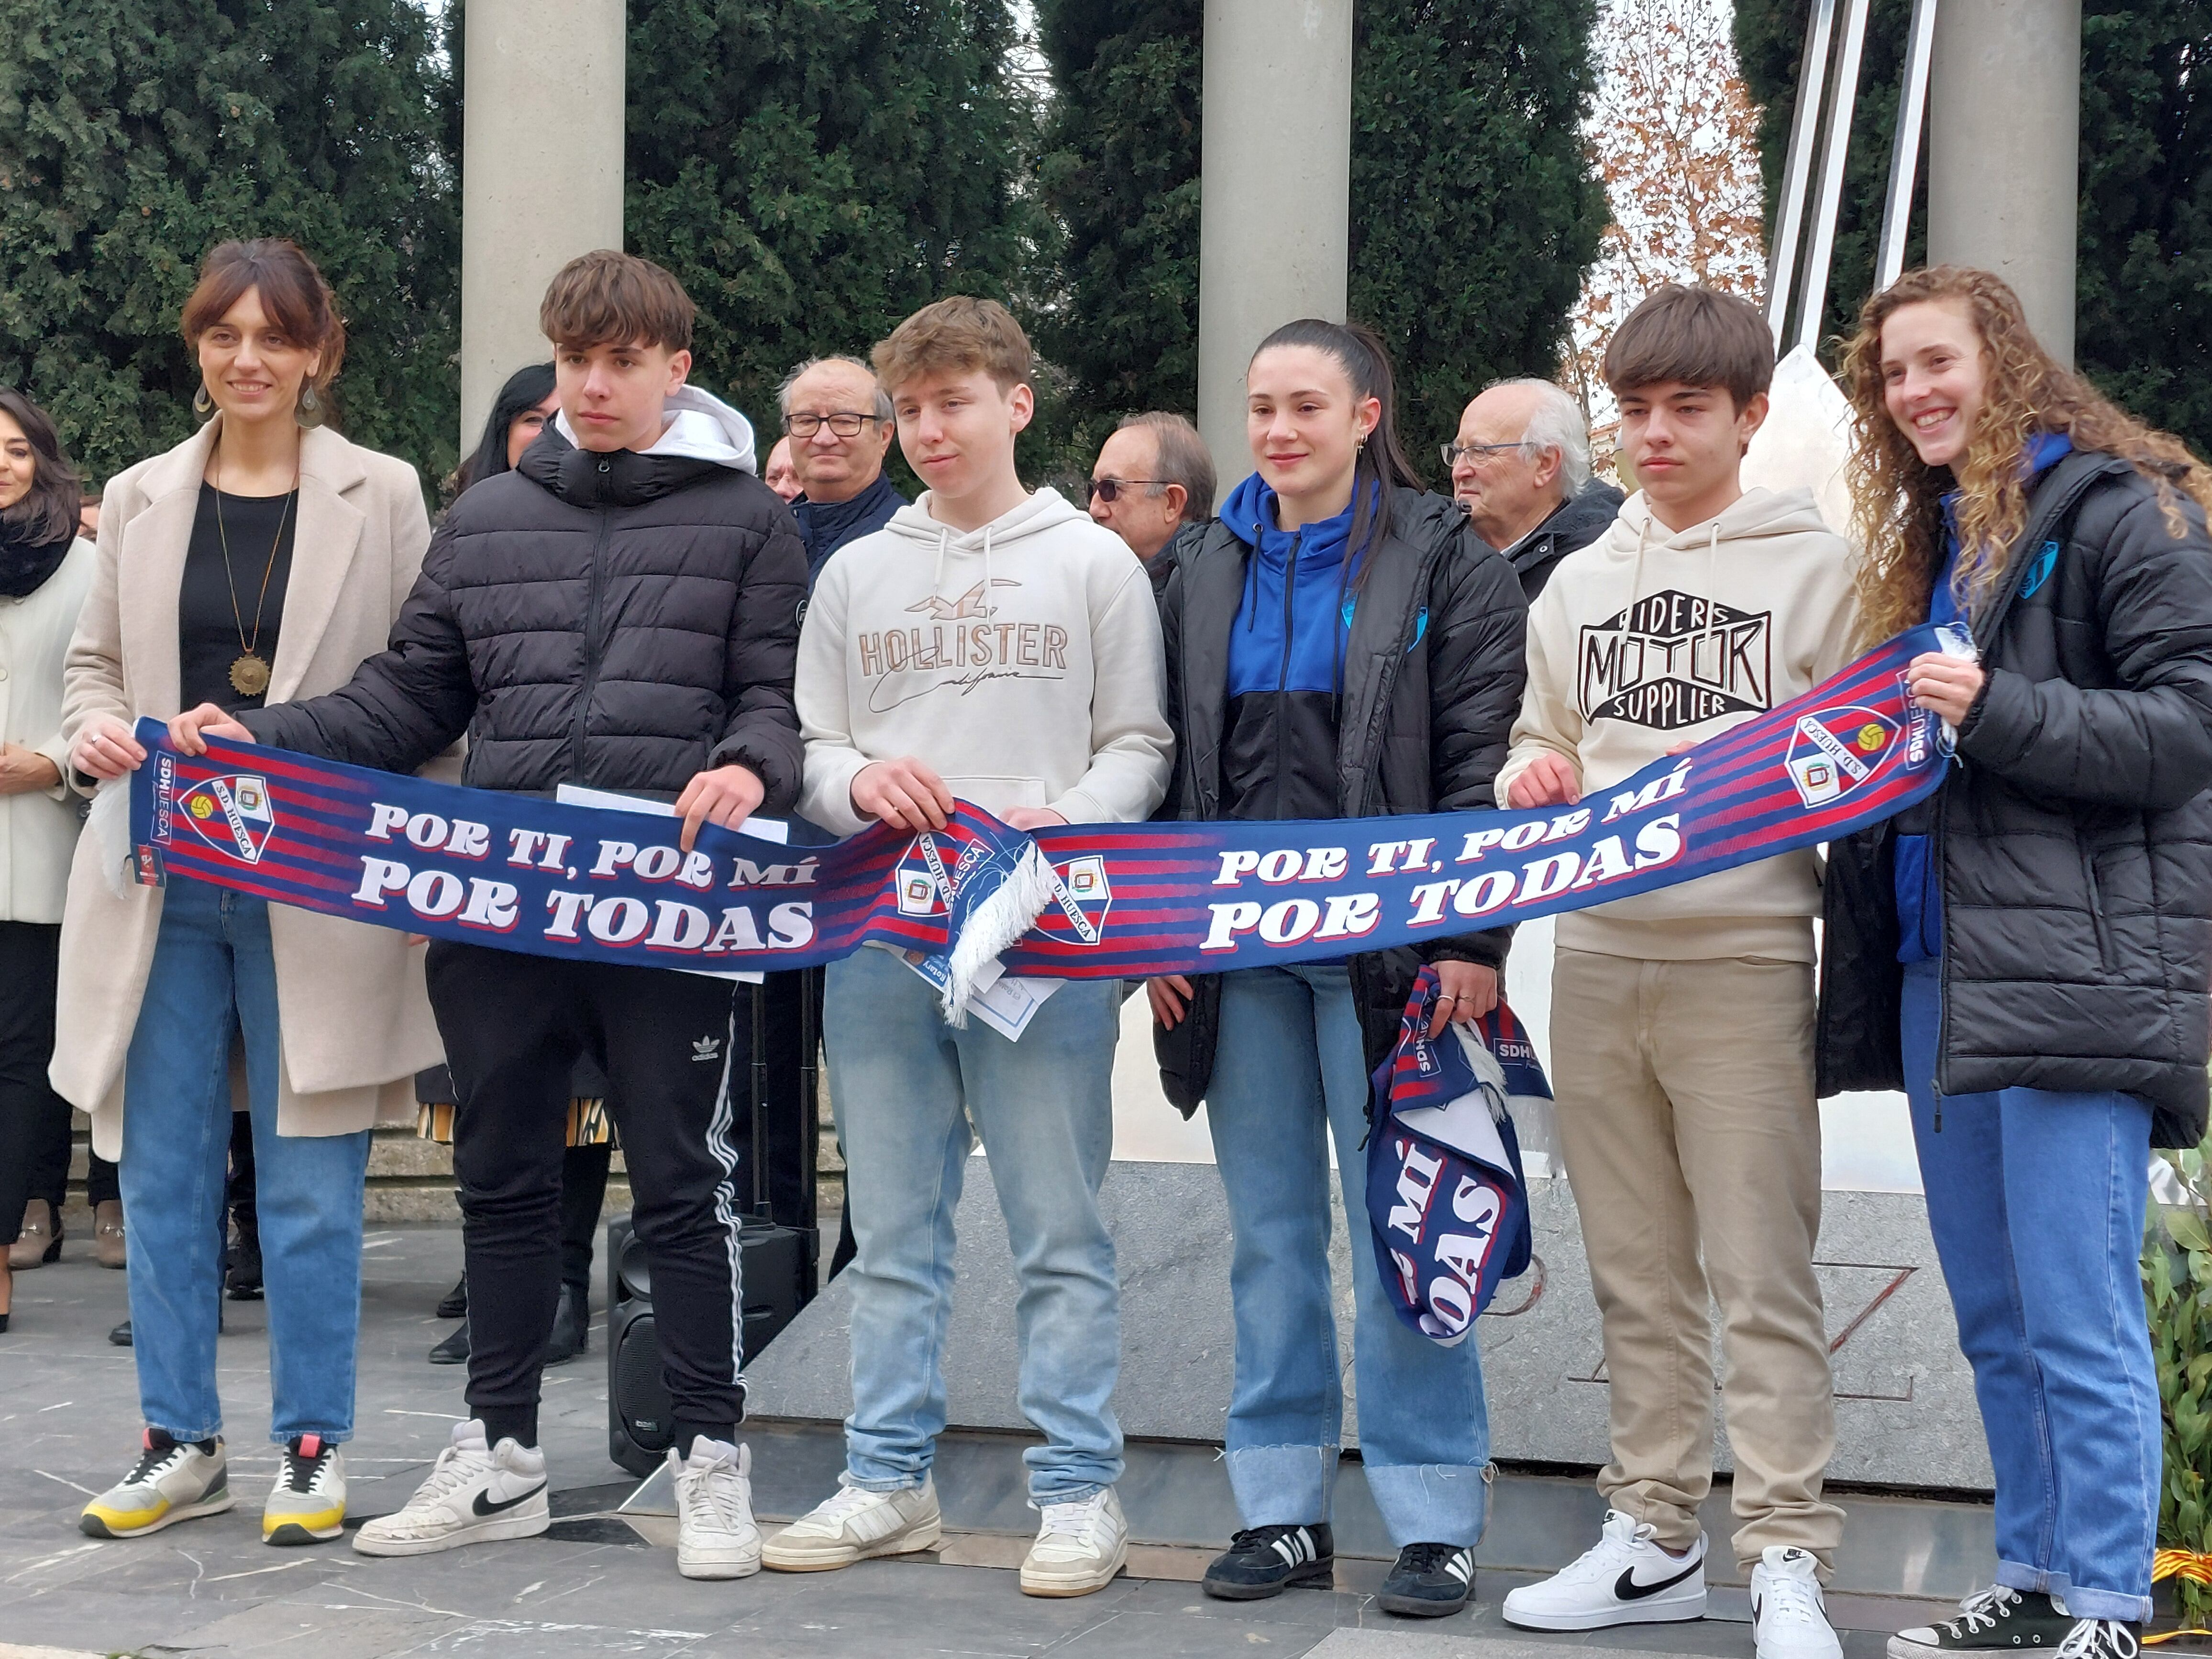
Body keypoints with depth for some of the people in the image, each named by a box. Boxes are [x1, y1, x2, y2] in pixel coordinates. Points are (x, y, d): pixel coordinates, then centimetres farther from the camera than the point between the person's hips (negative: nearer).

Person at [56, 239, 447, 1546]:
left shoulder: (384, 496, 1)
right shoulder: (140, 501, 11)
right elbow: (96, 662, 18)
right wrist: (95, 729, -4)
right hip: (161, 883, 4)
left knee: (313, 1183, 1)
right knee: (164, 1171, 8)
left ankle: (314, 1449, 13)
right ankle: (182, 1446, 20)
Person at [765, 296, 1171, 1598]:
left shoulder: (1095, 564, 6)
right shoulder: (857, 574, 15)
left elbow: (1140, 750, 3)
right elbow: (808, 749, 14)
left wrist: (1061, 824, -15)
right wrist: (859, 783, -9)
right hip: (882, 933, 3)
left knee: (1061, 1229, -1)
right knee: (894, 1230, 9)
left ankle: (1080, 1491, 7)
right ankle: (890, 1482, 18)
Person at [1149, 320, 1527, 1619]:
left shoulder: (1443, 563, -2)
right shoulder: (1213, 572, 13)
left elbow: (1482, 764, -7)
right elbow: (1178, 763, 16)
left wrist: (1472, 938, -15)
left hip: (1383, 940, -5)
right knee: (1271, 1230, 9)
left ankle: (1436, 1521, 7)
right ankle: (1284, 1510, 17)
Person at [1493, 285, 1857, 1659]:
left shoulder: (1819, 566, 2)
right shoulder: (1581, 581, 16)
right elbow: (1539, 746, 22)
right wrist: (1533, 778, 1)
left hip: (1745, 963, -5)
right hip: (1598, 957, 5)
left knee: (1762, 1274, -5)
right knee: (1638, 1273, 11)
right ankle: (1654, 1540, 19)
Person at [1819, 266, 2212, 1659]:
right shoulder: (1927, 539, 21)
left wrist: (1994, 710, -20)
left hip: (2075, 970, -8)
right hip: (1936, 969, 8)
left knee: (2077, 1321, -7)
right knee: (1996, 1322, 13)